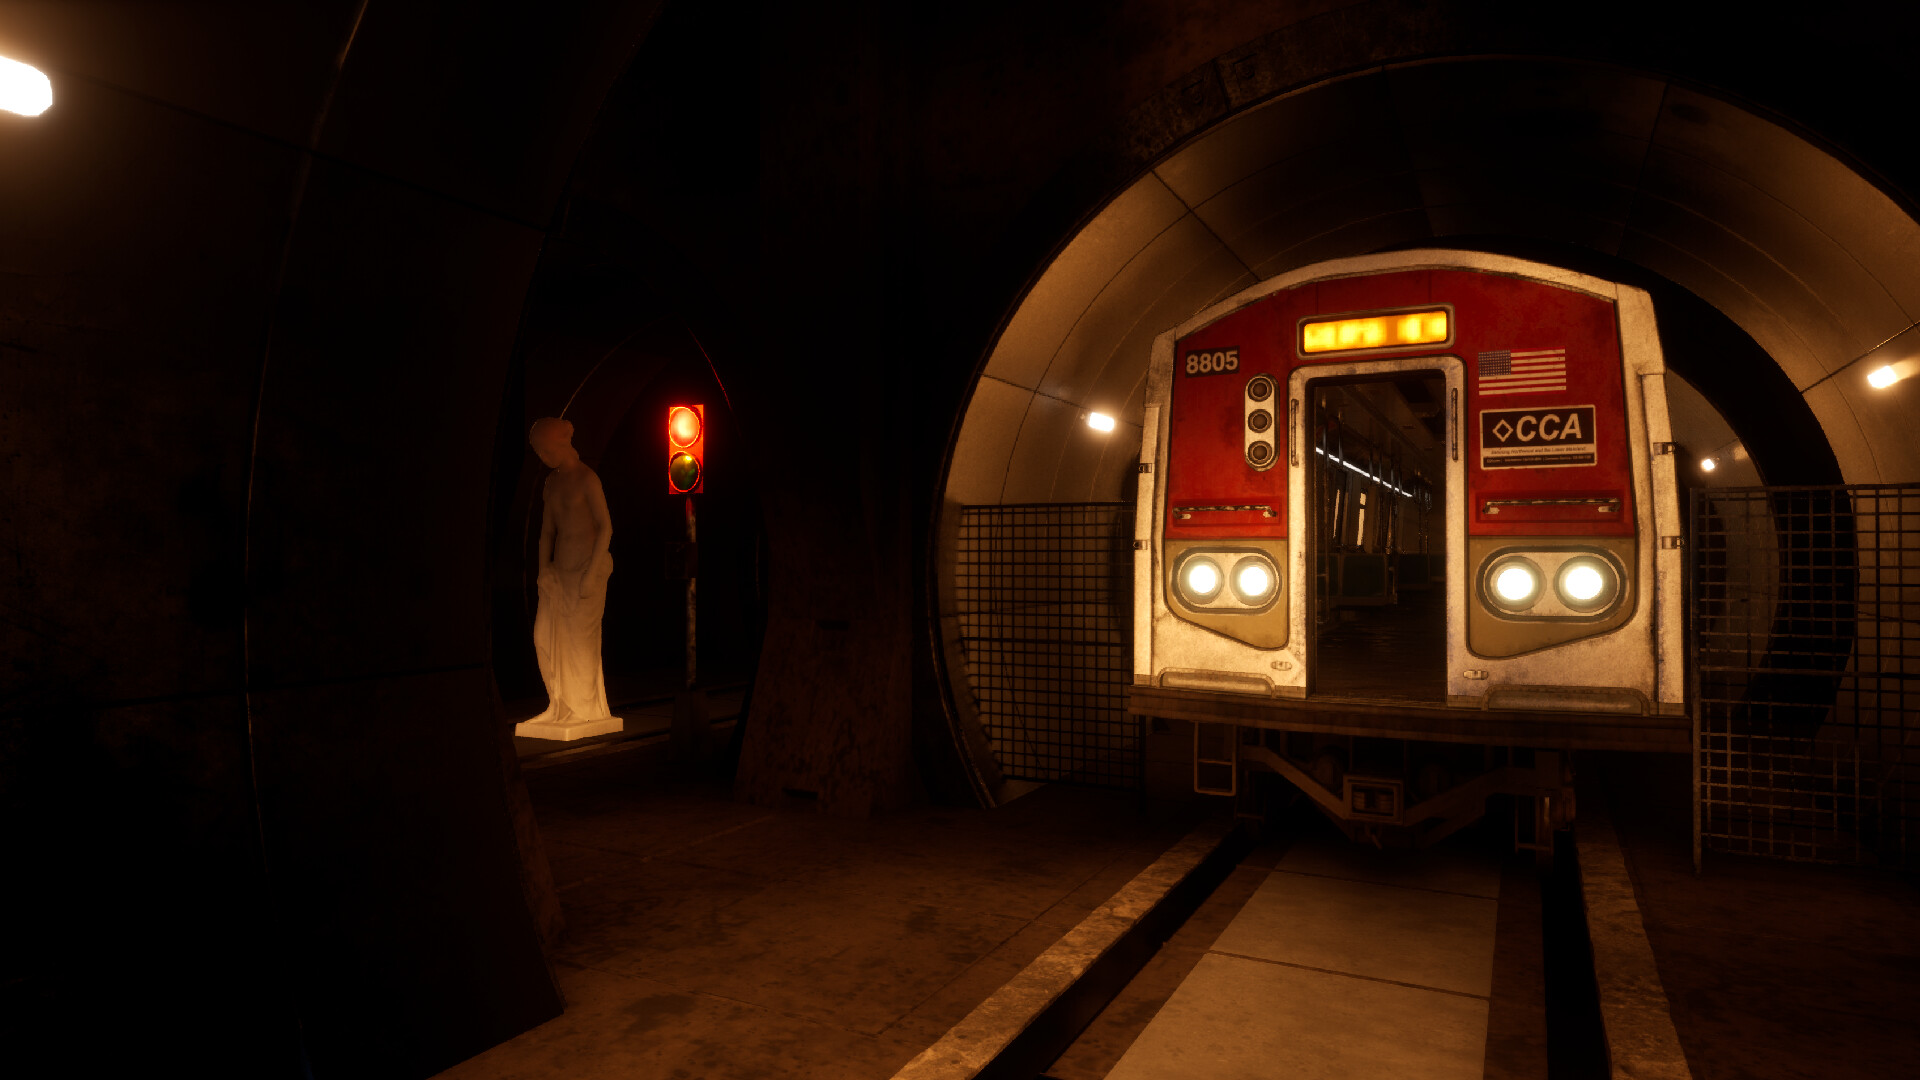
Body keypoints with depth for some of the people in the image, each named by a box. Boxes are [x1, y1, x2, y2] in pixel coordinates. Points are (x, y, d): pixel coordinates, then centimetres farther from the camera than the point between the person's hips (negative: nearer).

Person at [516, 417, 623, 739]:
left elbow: (606, 526, -12)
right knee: (545, 635, 3)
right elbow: (547, 530, 15)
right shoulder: (551, 482, 13)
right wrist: (543, 568, 4)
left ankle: (585, 709, 6)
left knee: (580, 637, -5)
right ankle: (562, 705, 14)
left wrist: (592, 572, -16)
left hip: (588, 564, -7)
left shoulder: (587, 478, -9)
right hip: (561, 567, 7)